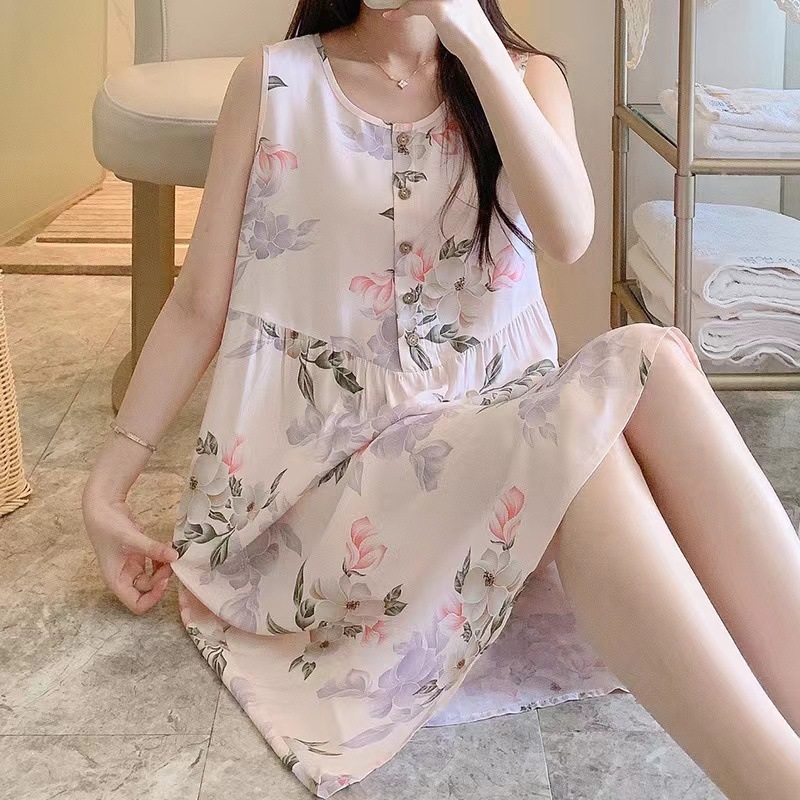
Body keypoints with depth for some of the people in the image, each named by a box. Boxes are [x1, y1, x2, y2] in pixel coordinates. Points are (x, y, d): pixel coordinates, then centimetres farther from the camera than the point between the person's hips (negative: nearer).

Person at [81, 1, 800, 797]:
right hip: (328, 453, -2)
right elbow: (198, 305, 6)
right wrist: (107, 482, 3)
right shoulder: (273, 82, 6)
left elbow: (568, 234, -12)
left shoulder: (524, 76, 10)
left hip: (499, 423, 3)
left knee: (650, 361, -30)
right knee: (581, 421, -32)